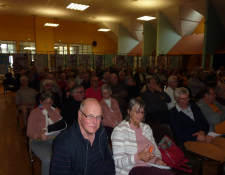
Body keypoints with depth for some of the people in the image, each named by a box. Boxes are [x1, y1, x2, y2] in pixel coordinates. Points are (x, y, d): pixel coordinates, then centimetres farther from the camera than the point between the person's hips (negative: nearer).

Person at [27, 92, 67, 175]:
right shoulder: (35, 112, 6)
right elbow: (30, 132, -1)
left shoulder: (55, 110, 17)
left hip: (56, 138, 3)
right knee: (48, 160, -32)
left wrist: (47, 130, -11)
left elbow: (62, 124, 5)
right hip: (39, 140, -2)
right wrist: (39, 136, -22)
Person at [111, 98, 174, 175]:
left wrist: (158, 158, -3)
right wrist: (139, 156, -27)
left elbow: (156, 149, 20)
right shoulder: (119, 130, -9)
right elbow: (118, 162, -14)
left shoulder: (146, 127, 15)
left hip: (151, 167, 8)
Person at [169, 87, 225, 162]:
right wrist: (203, 139, -11)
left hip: (204, 136, 7)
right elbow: (180, 134, -8)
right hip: (190, 141, -6)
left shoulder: (194, 107, 20)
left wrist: (203, 132, -6)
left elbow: (206, 124, 18)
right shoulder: (173, 113, 0)